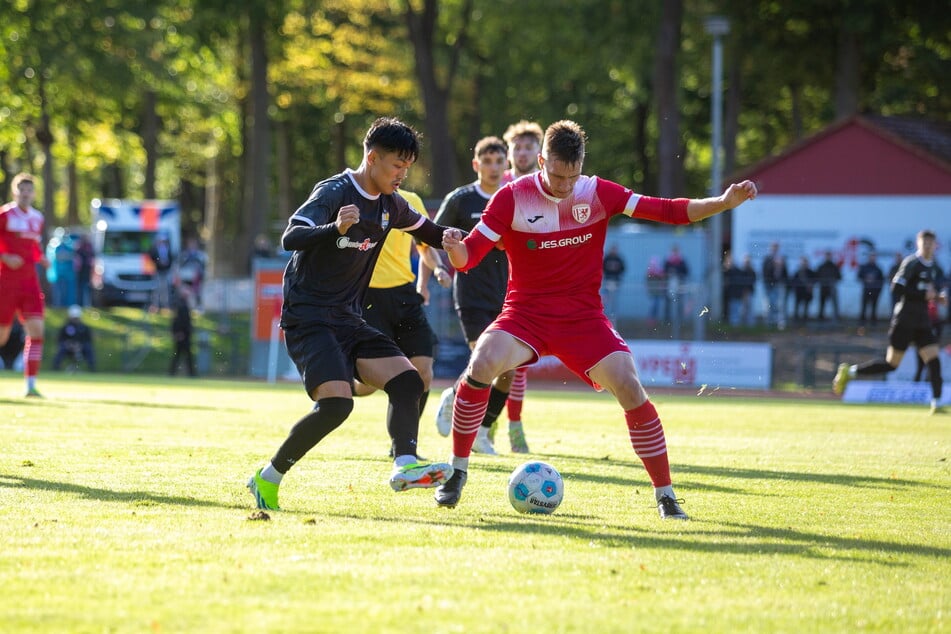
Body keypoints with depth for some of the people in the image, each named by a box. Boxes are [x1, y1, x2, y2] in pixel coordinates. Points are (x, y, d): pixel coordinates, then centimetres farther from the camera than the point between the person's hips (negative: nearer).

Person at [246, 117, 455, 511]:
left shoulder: (390, 204, 9)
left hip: (348, 320, 8)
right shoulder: (334, 193, -14)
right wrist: (336, 229, -48)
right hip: (308, 318, -8)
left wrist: (447, 239, 5)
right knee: (336, 403, -23)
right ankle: (268, 479, -10)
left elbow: (424, 229, 29)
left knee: (407, 381, -9)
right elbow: (291, 238, -29)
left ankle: (405, 465, -17)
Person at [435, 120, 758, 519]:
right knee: (481, 365, -30)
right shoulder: (512, 198, -6)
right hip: (525, 313, -1)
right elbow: (467, 258, -9)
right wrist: (454, 247, -33)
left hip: (583, 317, 1)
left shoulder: (598, 194, -1)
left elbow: (667, 211, -2)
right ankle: (457, 474, -12)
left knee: (629, 387, -18)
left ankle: (665, 496, -4)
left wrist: (724, 202, -14)